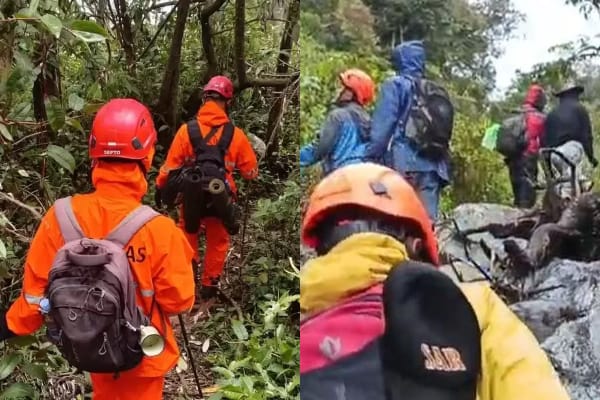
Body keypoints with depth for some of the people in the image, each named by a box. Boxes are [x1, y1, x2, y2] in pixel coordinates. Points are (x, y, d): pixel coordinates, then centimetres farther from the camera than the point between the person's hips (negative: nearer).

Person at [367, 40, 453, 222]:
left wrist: (372, 160, -7)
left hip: (403, 164, -6)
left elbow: (381, 127, -7)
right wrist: (444, 167, 22)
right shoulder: (438, 92, 21)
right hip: (433, 166, 6)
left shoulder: (395, 85, 3)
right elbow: (445, 133, 19)